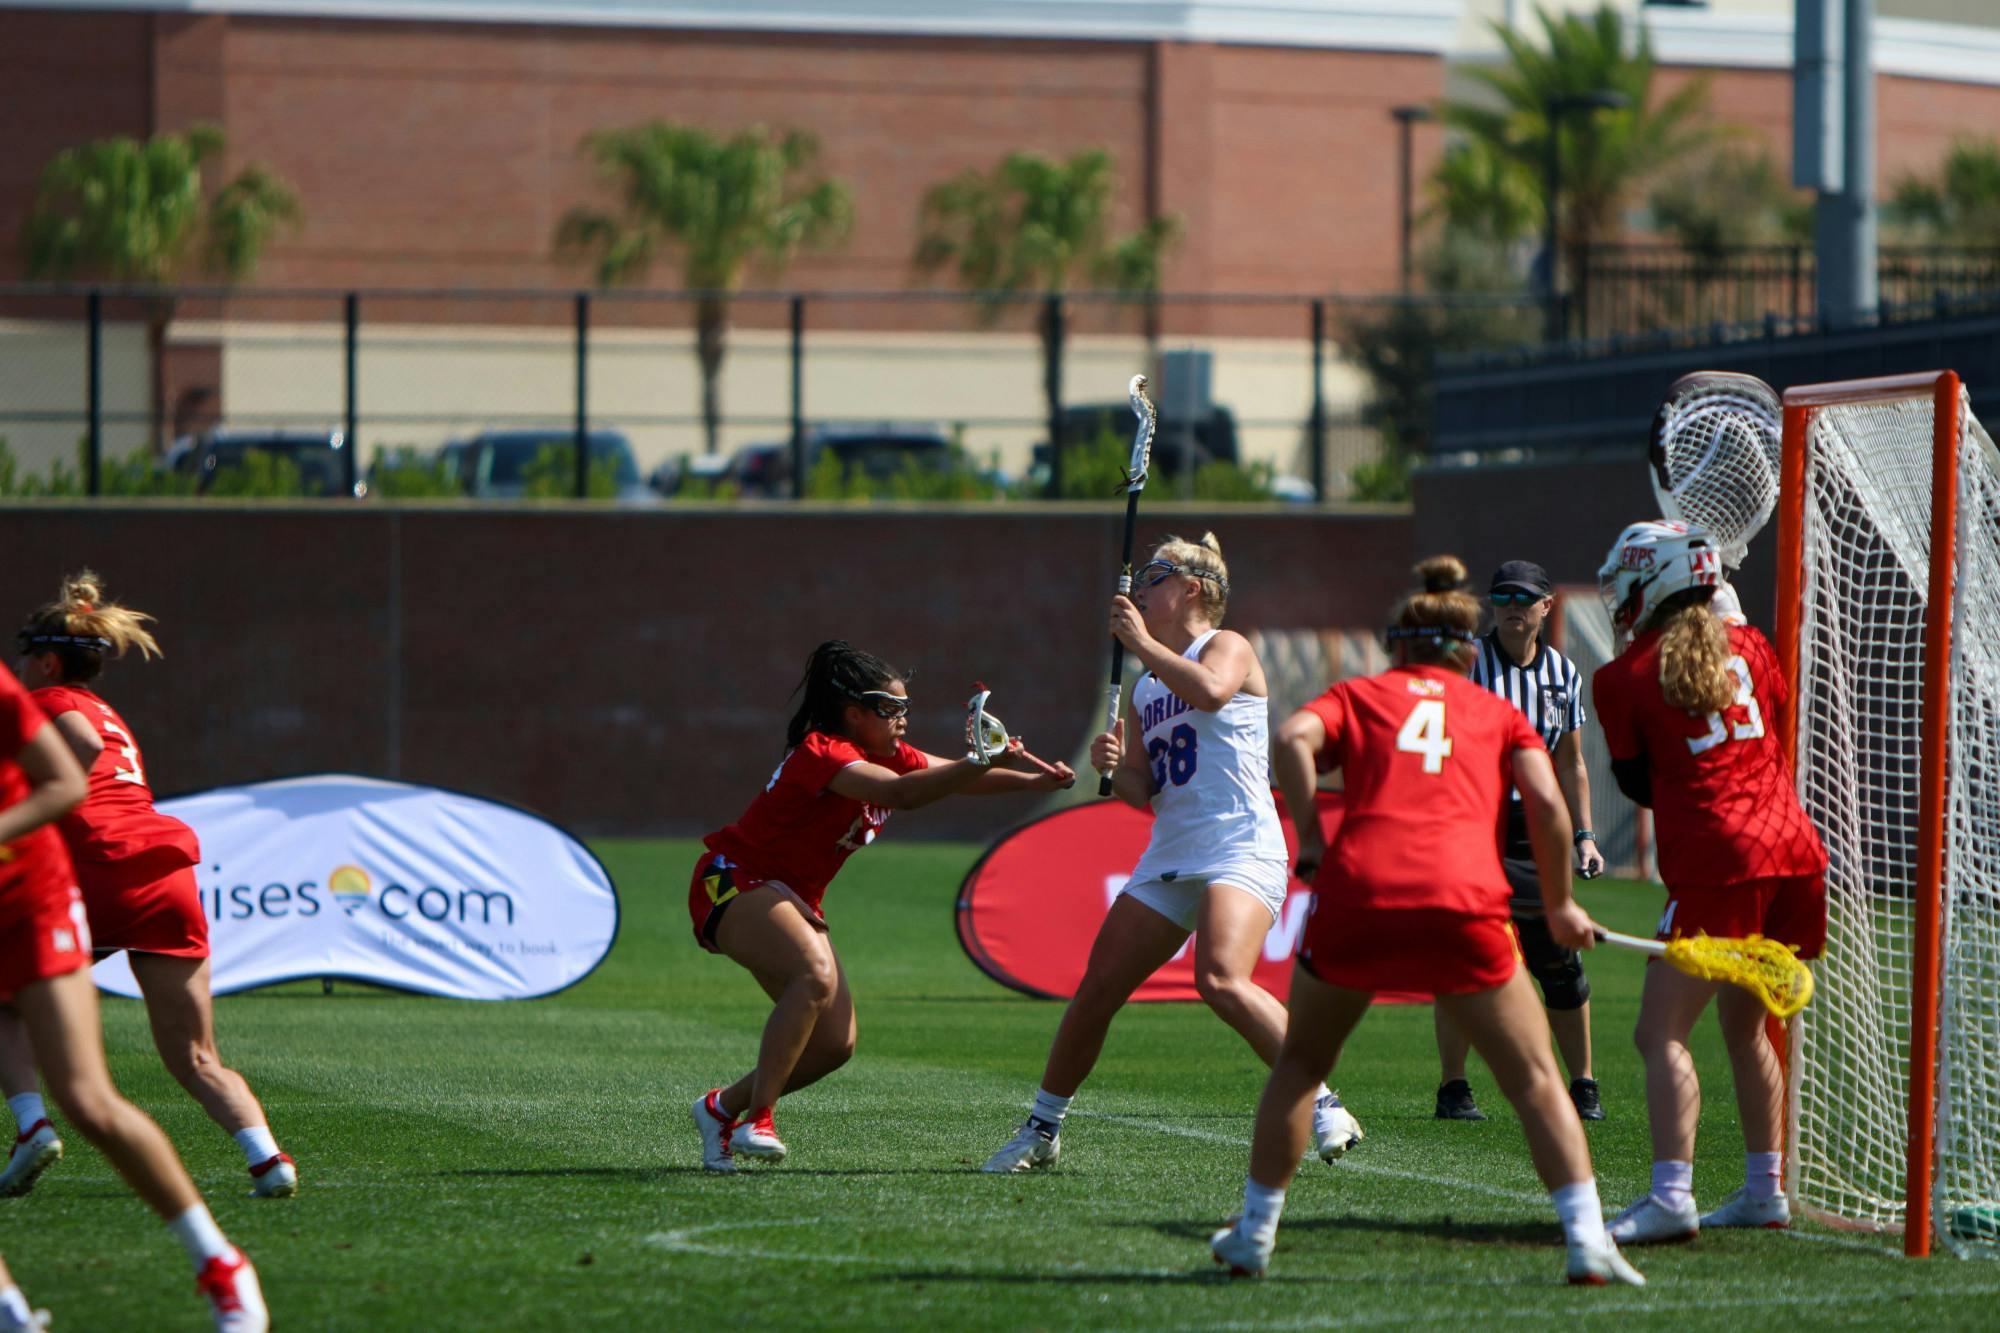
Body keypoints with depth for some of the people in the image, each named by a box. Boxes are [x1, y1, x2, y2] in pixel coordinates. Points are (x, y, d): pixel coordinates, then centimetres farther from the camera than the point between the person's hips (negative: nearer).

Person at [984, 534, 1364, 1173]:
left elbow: (1210, 690, -25)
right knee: (1095, 990, 4)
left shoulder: (1227, 646, 0)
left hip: (1240, 850, -8)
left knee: (1222, 980, -29)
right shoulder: (1145, 686, 21)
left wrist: (1142, 640, -15)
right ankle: (1042, 1128, 18)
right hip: (1168, 857, 8)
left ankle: (1325, 1109, -24)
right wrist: (1114, 767, 0)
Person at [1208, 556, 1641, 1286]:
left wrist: (1310, 838, 4)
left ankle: (1255, 1232, 24)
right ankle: (1586, 1239, -7)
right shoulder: (1498, 713, 22)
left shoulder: (1359, 695, 21)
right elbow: (1547, 803, 7)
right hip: (1465, 898, -1)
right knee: (1534, 1079, 6)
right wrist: (1560, 905, 18)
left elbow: (1294, 739, -1)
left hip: (1356, 893, 1)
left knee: (1300, 1063, 22)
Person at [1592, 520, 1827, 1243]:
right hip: (1795, 849, 6)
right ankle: (1764, 1190, 22)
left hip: (1715, 862, -6)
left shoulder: (1623, 678, -1)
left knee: (1661, 1033, -7)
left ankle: (1671, 1196, -21)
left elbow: (1638, 784, 8)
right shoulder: (1746, 646, 13)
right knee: (1746, 1025, 20)